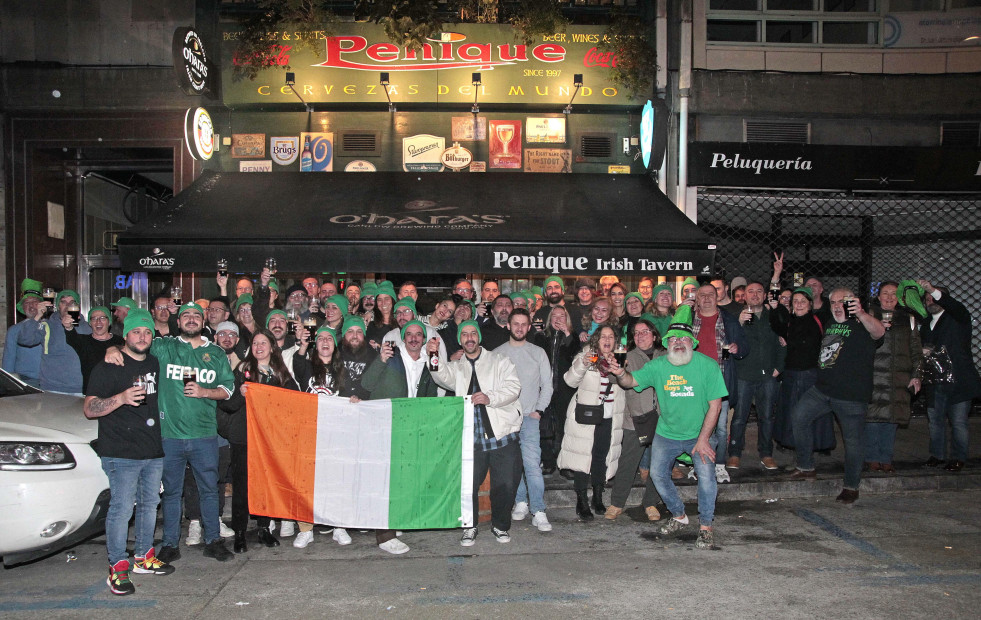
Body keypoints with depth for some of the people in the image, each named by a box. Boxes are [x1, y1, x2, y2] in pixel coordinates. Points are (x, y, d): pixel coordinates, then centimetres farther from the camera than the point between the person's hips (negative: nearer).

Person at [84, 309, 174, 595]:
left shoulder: (154, 364, 13)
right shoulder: (107, 367, -6)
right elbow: (89, 409, -13)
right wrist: (121, 398, -28)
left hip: (154, 451, 7)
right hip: (121, 453, -7)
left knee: (150, 504, 14)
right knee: (122, 508, -8)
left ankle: (144, 557, 28)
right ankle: (118, 568, 2)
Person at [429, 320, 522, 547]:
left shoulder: (498, 361, 8)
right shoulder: (457, 367, 15)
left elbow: (514, 387, -4)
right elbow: (444, 377, -7)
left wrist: (490, 398, -21)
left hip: (502, 435, -1)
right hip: (472, 440, 1)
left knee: (505, 485, 2)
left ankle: (500, 525, 24)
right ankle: (470, 527, 20)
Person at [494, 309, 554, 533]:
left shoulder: (538, 353, 8)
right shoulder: (497, 353, 8)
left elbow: (547, 385, 8)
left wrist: (538, 410, -2)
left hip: (529, 416, -1)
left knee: (532, 464, -11)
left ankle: (538, 512, -9)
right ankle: (520, 503, 19)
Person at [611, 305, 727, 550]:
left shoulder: (708, 365, -15)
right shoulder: (658, 366, -8)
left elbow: (715, 404, -14)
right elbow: (632, 381, -8)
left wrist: (703, 439, -17)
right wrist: (621, 374, -33)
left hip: (698, 433, -3)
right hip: (667, 433, 3)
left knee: (705, 474, -16)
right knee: (658, 473, 5)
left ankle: (705, 527, 2)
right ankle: (679, 516, 28)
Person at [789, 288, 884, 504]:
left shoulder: (860, 325, -9)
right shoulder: (830, 323, 14)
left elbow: (878, 332, -34)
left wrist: (861, 314, -51)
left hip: (852, 395, -7)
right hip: (822, 389, 7)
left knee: (853, 439, 1)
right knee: (799, 416, -3)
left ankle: (851, 487, 17)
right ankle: (806, 468, 9)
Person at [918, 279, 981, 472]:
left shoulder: (958, 318, 0)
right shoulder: (926, 325, 18)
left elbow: (958, 308, -24)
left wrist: (934, 290, -36)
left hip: (958, 381, -6)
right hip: (935, 382, 6)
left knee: (958, 423, -1)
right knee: (935, 420, 11)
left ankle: (958, 458, 9)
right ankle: (937, 455, 22)